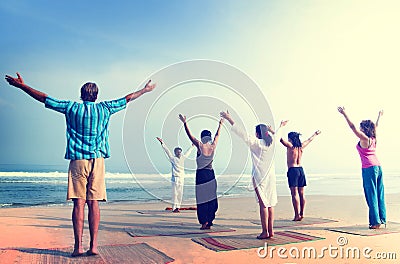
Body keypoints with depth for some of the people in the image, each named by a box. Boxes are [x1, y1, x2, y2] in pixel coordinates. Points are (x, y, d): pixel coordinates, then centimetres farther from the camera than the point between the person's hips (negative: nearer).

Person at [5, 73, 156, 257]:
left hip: (77, 160, -1)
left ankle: (78, 246, -2)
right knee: (94, 203, 1)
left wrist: (22, 85, 23)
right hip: (98, 160, 1)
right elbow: (127, 99, 19)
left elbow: (43, 98, 12)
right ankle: (93, 245, 0)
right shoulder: (104, 109, 7)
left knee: (79, 203, -1)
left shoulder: (72, 108, 5)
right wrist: (145, 90, 33)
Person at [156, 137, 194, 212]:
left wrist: (192, 145, 41)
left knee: (180, 193, 5)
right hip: (175, 178, -5)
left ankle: (178, 207, 13)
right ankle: (174, 208, -4)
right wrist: (162, 143, -8)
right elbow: (167, 150, -4)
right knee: (175, 193, -6)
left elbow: (188, 152, 28)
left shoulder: (183, 158, 14)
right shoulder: (173, 158, 0)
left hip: (182, 178, 5)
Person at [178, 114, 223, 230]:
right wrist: (220, 124, 33)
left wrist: (184, 123, -1)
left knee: (202, 198, 0)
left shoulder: (200, 146, -8)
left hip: (201, 174, -4)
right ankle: (209, 222, 13)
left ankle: (204, 222, -2)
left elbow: (190, 135, -6)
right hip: (211, 174, 4)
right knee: (211, 197, 9)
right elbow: (217, 135, 19)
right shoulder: (213, 146, 3)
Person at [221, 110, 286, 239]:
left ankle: (265, 232, -5)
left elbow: (242, 133, -12)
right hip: (271, 176, 6)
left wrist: (229, 119, -10)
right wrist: (280, 127, 54)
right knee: (270, 204, 10)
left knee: (263, 203, -6)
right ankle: (271, 230, 15)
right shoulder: (272, 143, 10)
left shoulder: (256, 142, -8)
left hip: (260, 176, -6)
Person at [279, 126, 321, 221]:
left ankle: (297, 215, -10)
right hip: (300, 170, 7)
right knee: (301, 193, 10)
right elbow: (309, 140, 28)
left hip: (292, 170, -7)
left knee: (294, 194, -8)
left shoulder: (290, 146, -6)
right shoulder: (301, 146, 11)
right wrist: (315, 134, 46)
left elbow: (281, 139, -19)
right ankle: (302, 214, 15)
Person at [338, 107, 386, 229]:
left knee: (371, 195, -4)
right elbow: (375, 126, 29)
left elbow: (352, 127, -12)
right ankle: (382, 219, 17)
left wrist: (344, 114, -11)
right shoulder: (373, 138, 11)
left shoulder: (364, 138, -8)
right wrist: (379, 116, 45)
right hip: (378, 167, 8)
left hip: (369, 168, -8)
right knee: (379, 195, 11)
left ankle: (375, 222, -1)